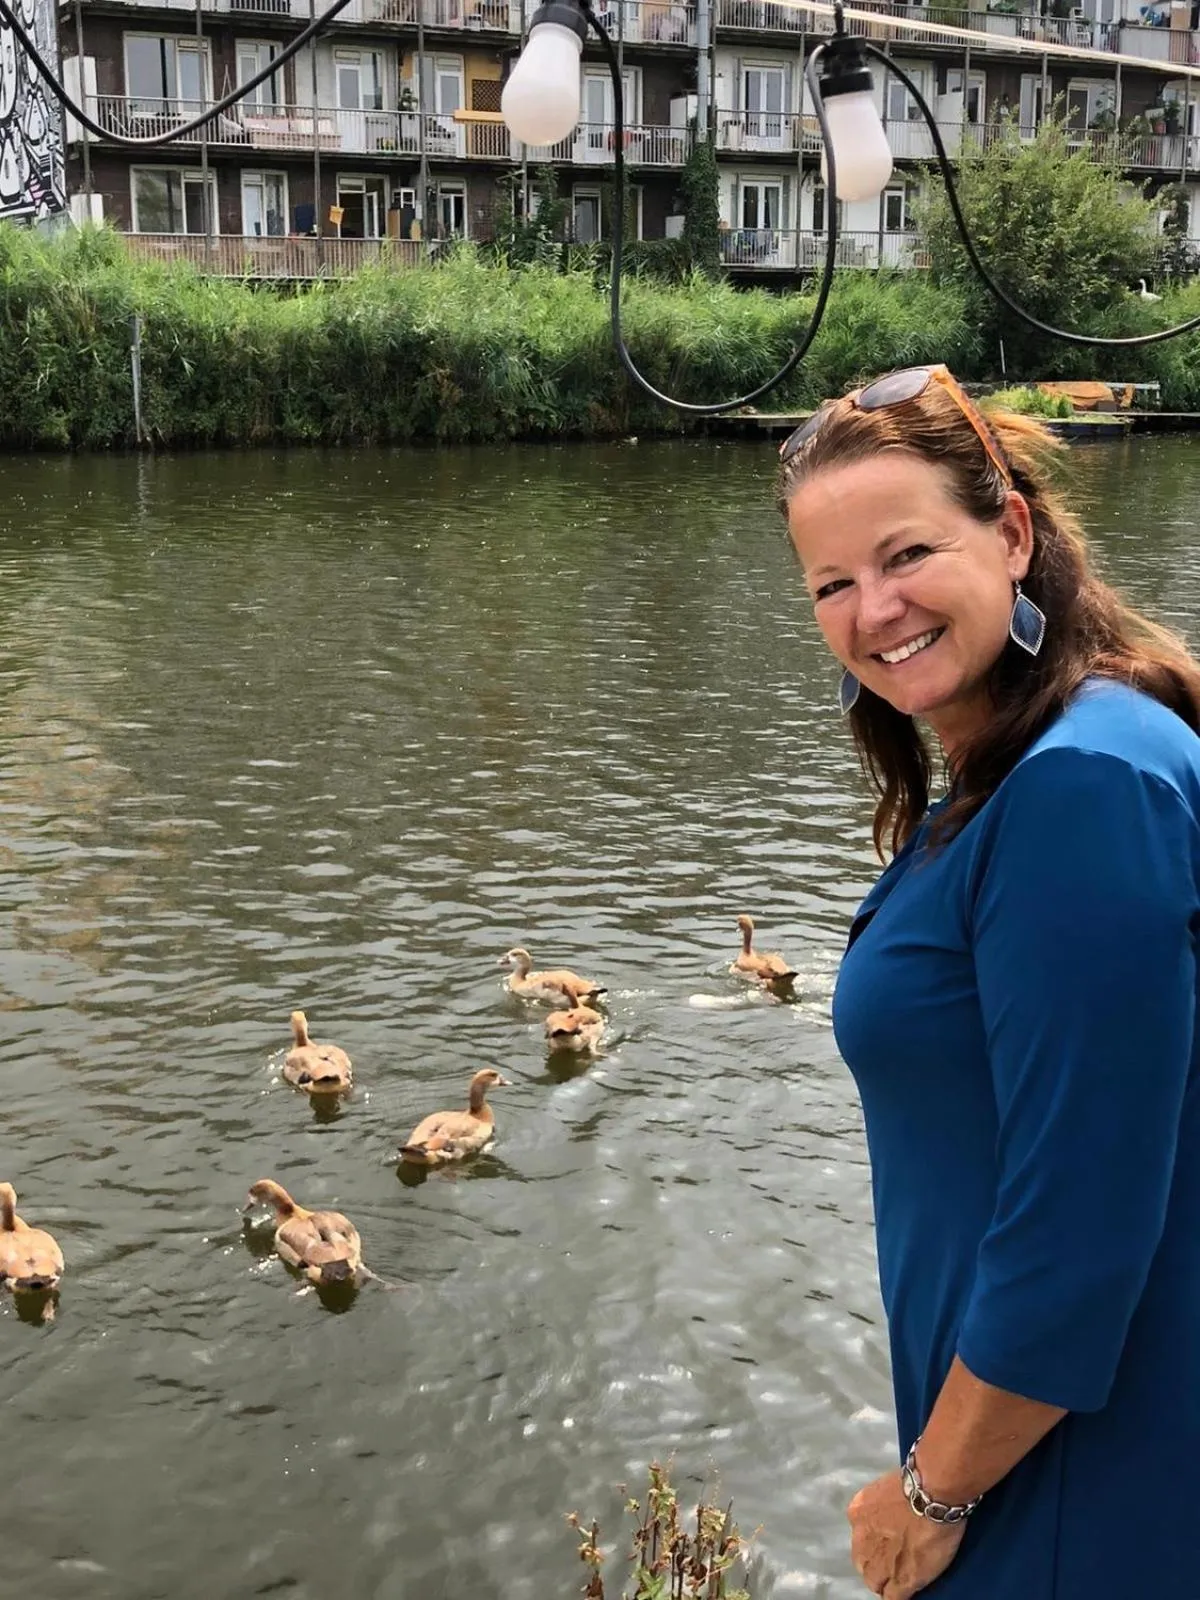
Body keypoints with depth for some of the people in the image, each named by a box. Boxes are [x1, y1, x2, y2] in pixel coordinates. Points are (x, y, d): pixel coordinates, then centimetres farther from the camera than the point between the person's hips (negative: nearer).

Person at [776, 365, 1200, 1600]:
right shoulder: (999, 778, 4)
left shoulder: (1087, 786, -27)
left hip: (1084, 1483, -8)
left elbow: (1079, 1224, -27)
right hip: (1018, 1408, 9)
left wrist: (935, 1491, -14)